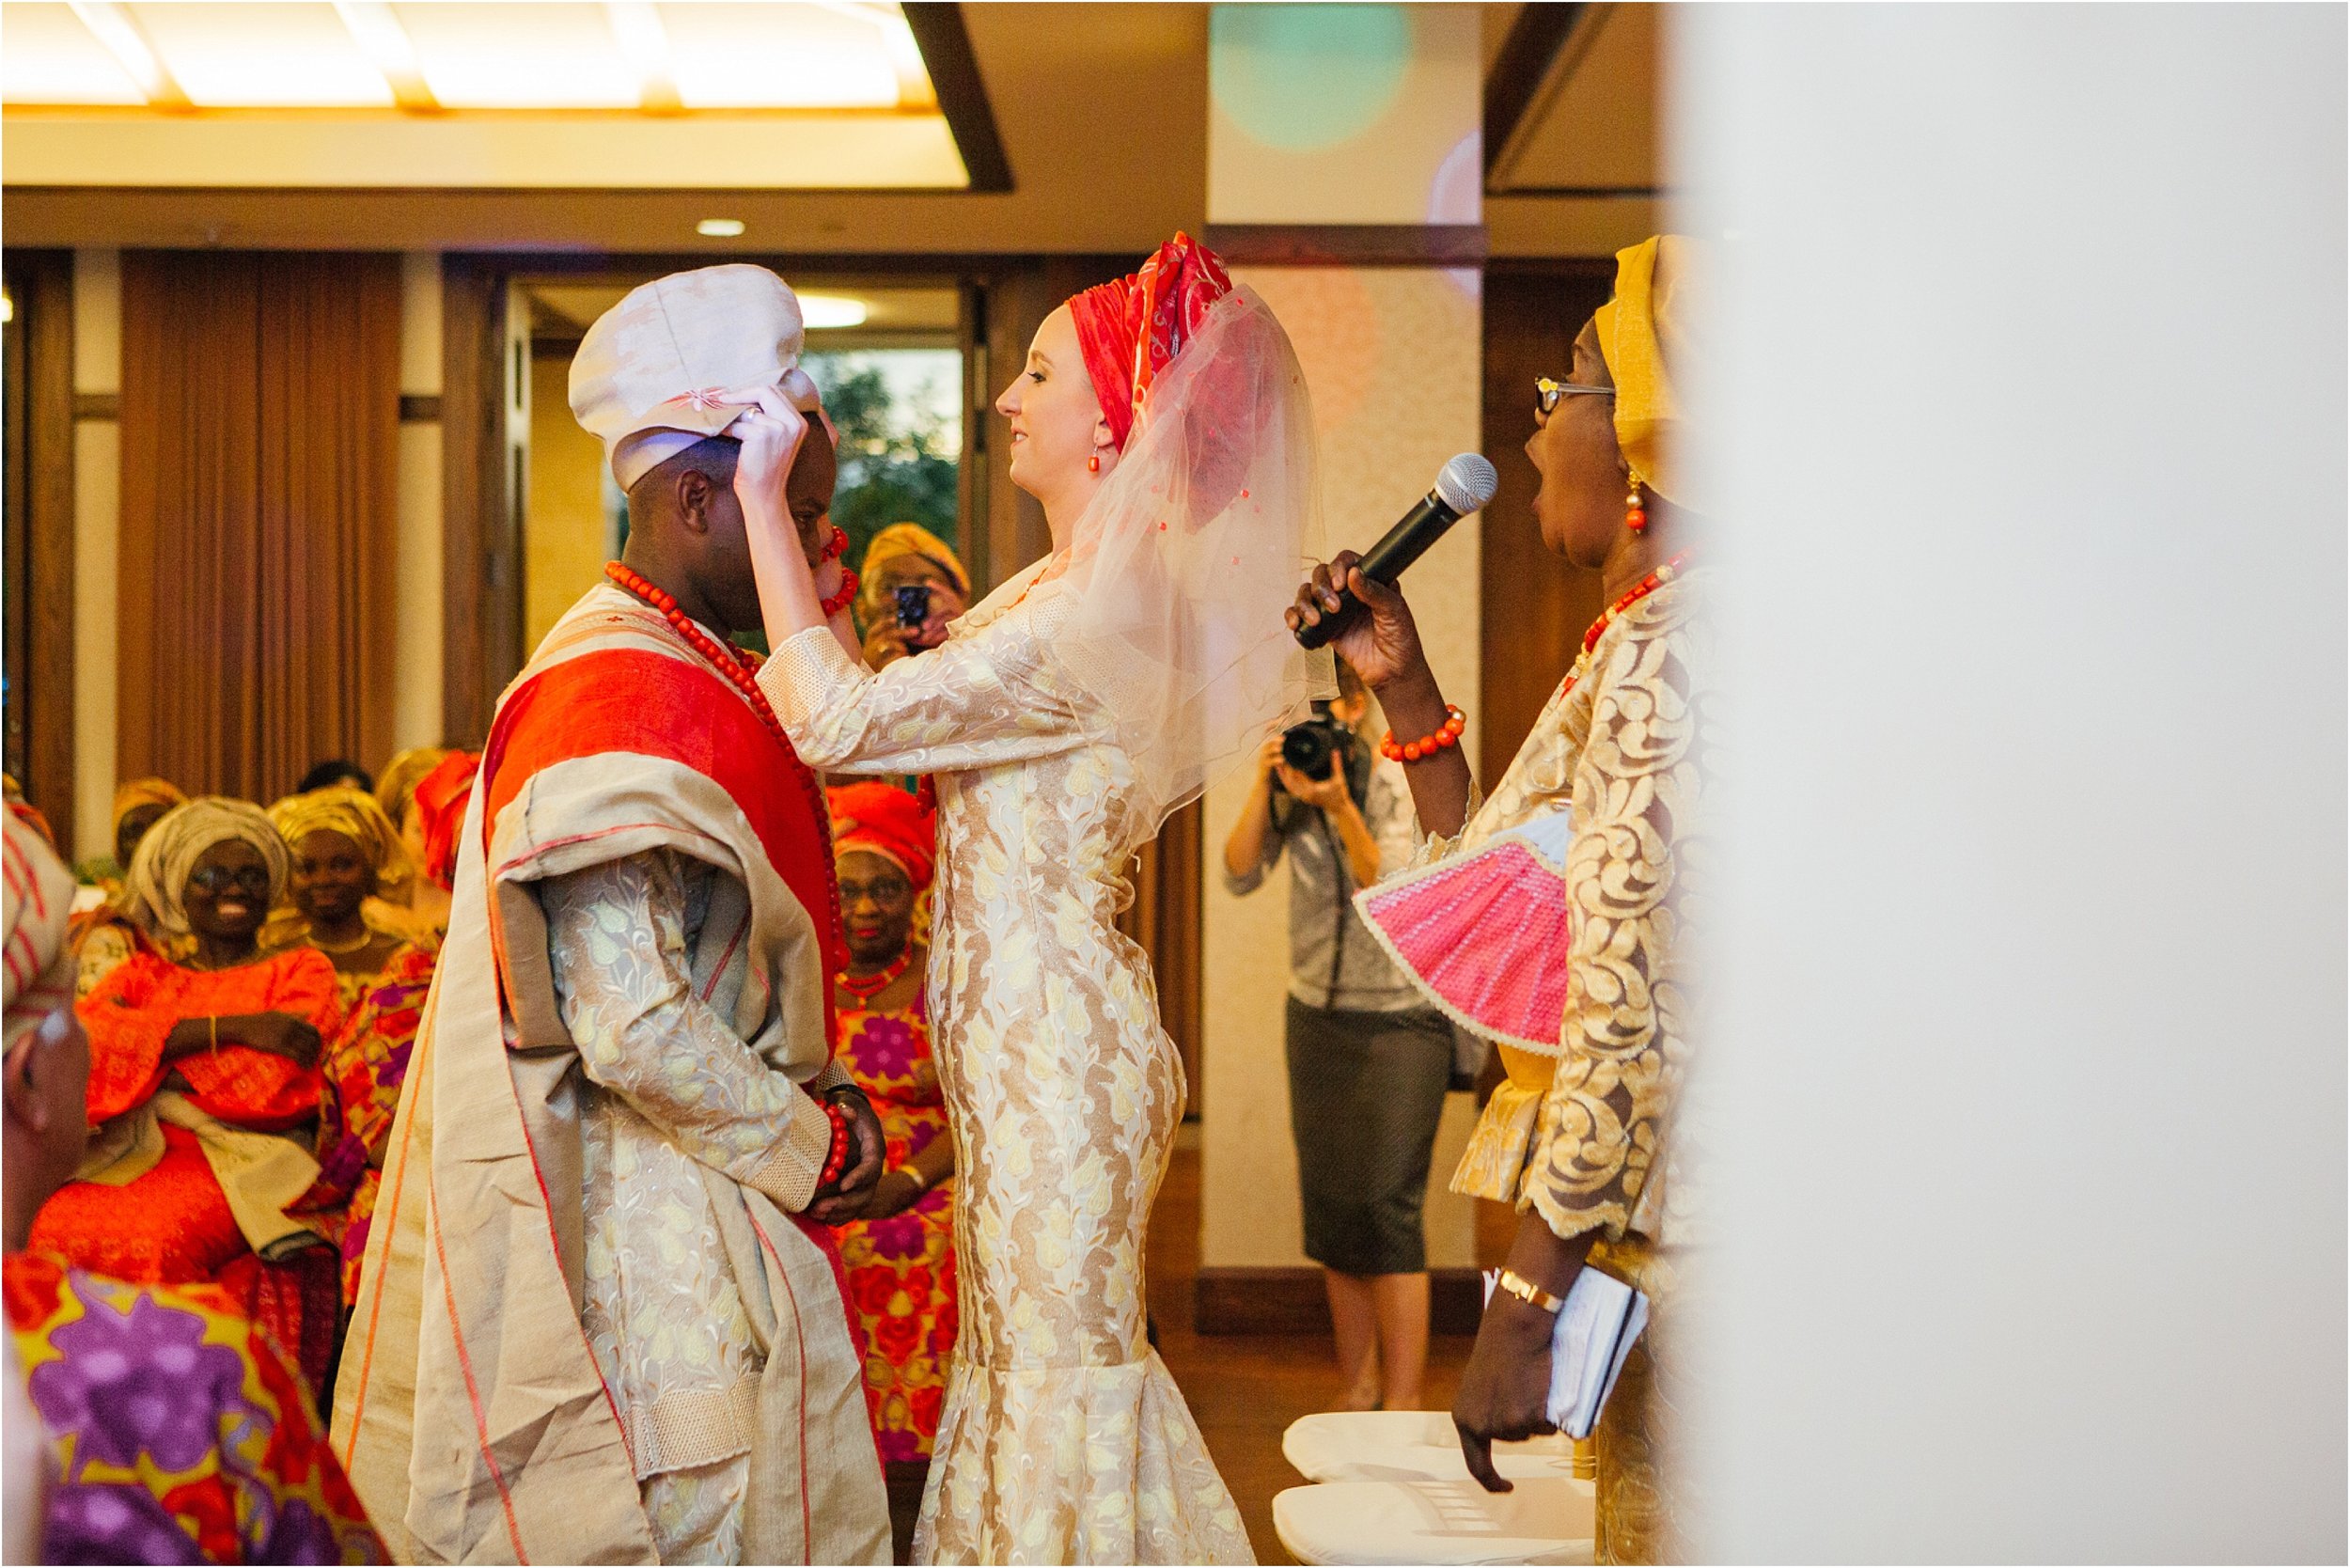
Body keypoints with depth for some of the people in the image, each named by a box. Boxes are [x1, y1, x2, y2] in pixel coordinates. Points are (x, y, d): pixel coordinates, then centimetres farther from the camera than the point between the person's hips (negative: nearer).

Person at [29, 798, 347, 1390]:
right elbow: (80, 1035, -1)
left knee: (153, 1239, -35)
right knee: (53, 1228, -29)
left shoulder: (301, 970, 16)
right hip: (139, 1153, 3)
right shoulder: (144, 974, 24)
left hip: (243, 1159, -3)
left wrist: (150, 1062, 1)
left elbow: (272, 1081, -2)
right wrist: (234, 1026, -9)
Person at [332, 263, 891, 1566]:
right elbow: (633, 1027, -26)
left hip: (694, 1234, 10)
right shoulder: (629, 699, -19)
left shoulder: (687, 677, 14)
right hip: (662, 1263, -10)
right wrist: (816, 1146, -13)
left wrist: (807, 1098, 9)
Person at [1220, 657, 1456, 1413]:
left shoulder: (1394, 783, -11)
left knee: (1386, 1209, -9)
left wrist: (1340, 808, -30)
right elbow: (1240, 876, -6)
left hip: (1399, 1018, -5)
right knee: (1330, 1208, 7)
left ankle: (1402, 1405, -3)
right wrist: (1263, 788, -16)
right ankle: (1355, 1390, 18)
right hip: (1315, 1015, 5)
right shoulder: (1288, 785, 2)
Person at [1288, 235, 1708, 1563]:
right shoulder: (1659, 636, 15)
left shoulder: (1665, 653, -16)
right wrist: (1404, 685, 15)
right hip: (1656, 1249, 10)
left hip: (1674, 1253, -10)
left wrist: (1527, 1305, -20)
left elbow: (1632, 1003, -22)